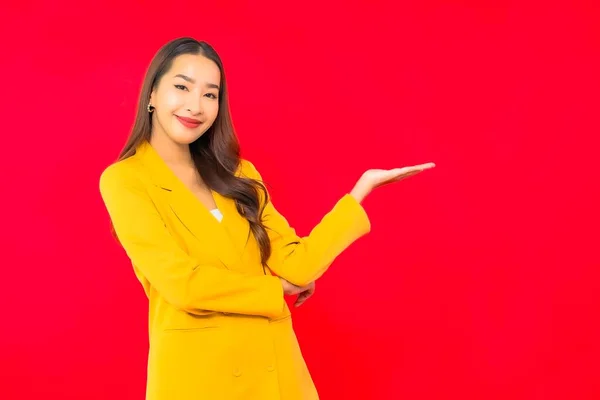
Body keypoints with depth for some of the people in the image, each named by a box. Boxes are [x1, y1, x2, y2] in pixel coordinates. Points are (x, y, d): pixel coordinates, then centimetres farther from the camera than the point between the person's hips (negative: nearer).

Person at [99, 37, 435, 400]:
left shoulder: (238, 175, 10)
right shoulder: (123, 180, -6)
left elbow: (295, 265, -2)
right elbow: (182, 283, -17)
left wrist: (363, 187, -2)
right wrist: (277, 289, -5)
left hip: (274, 369, 5)